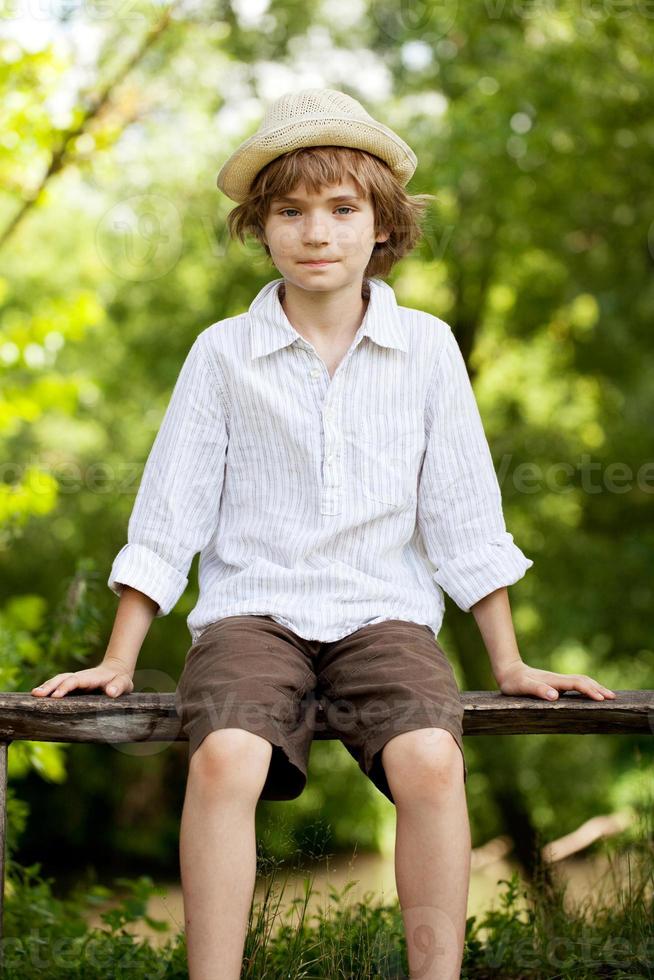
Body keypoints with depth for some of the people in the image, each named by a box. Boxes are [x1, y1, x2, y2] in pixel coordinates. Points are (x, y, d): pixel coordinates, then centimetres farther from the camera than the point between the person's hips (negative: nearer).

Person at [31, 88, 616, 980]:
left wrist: (510, 663, 9)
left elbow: (465, 515, 10)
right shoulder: (223, 353, 5)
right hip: (252, 611, 0)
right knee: (224, 758, -31)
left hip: (384, 613, 1)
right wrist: (119, 660, 6)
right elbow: (170, 512, 8)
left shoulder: (427, 348, 6)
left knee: (431, 760, -29)